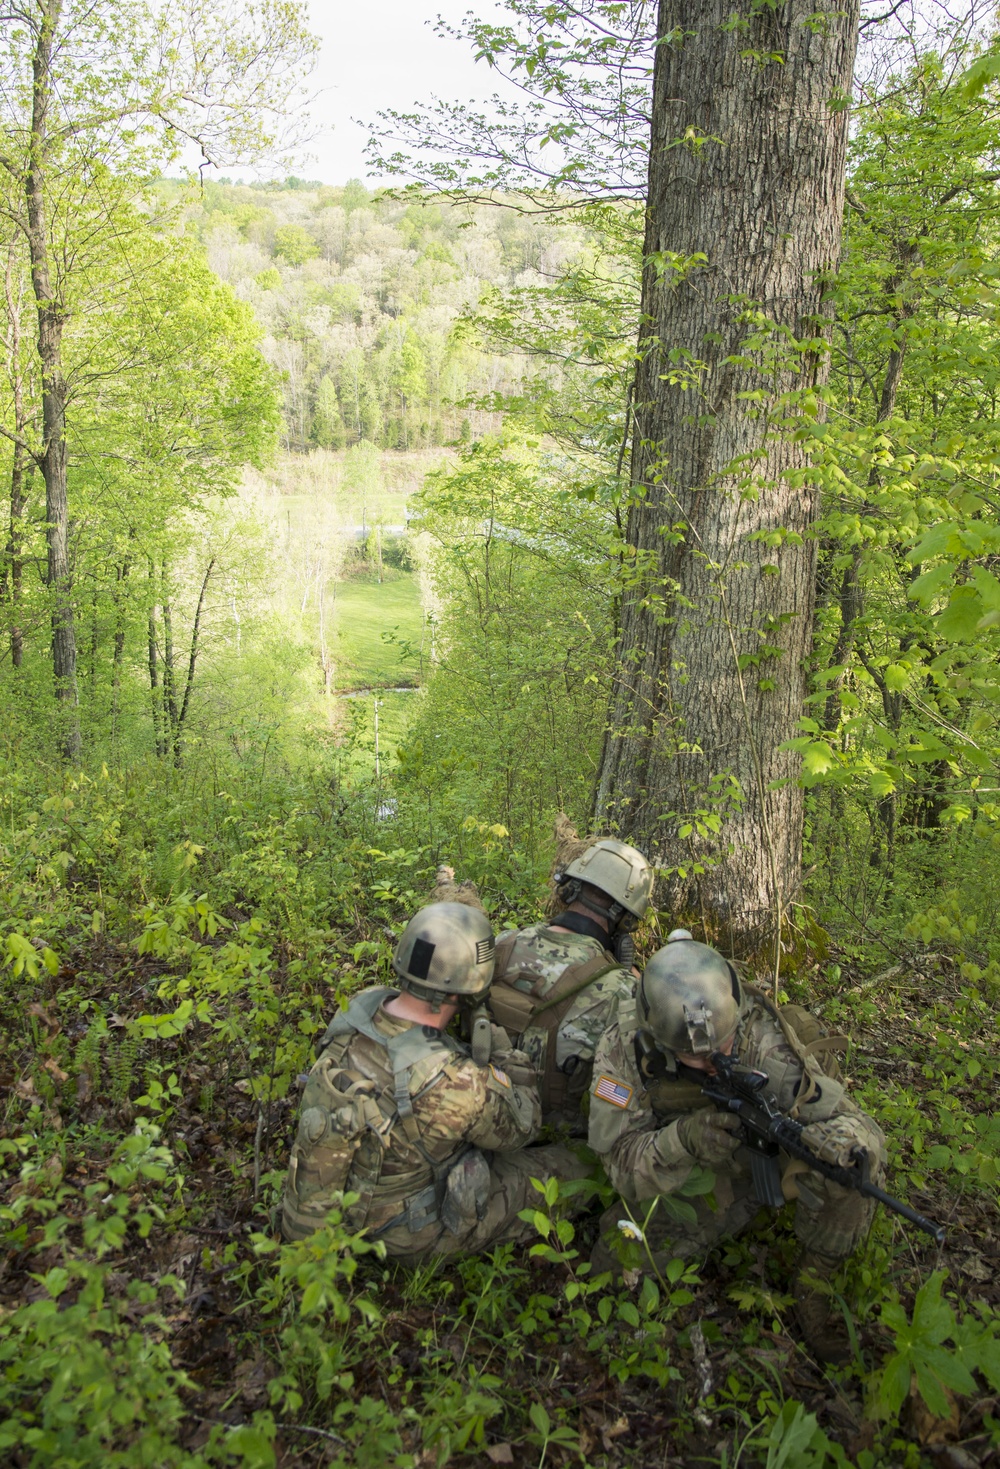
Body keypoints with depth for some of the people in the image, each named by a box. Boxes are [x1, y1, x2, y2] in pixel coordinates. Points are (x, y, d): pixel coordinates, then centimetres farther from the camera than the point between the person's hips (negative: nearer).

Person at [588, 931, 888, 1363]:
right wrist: (683, 1139, -43)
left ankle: (815, 1276, -5)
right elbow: (620, 1160, -23)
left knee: (853, 1143, -29)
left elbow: (845, 1116, -23)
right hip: (688, 1183, 1)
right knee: (616, 1259, -18)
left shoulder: (760, 1031, -28)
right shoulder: (624, 1047, -25)